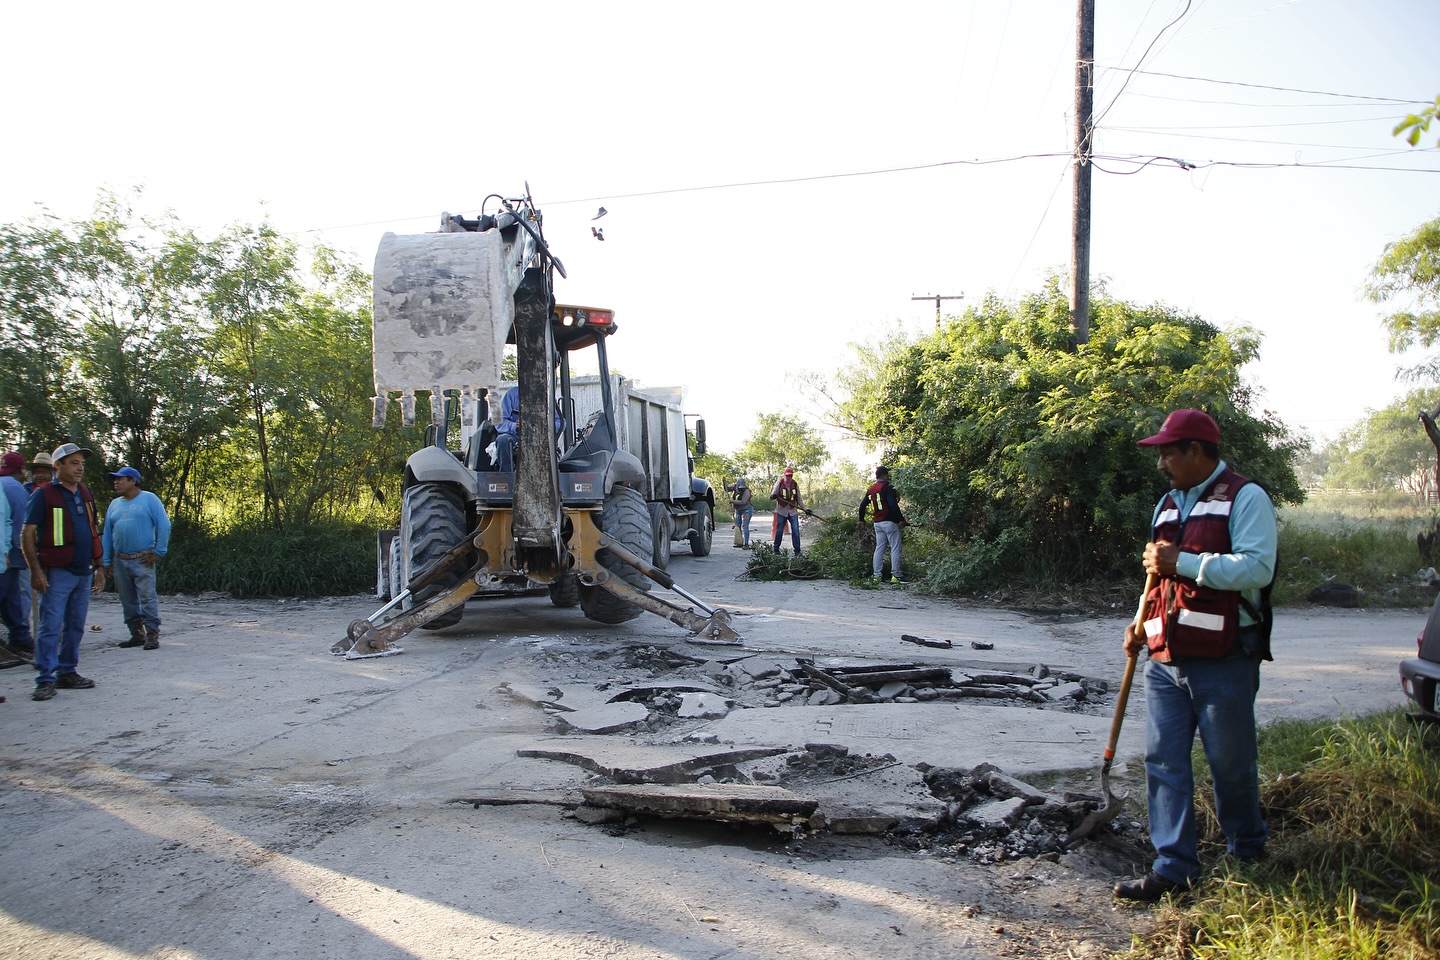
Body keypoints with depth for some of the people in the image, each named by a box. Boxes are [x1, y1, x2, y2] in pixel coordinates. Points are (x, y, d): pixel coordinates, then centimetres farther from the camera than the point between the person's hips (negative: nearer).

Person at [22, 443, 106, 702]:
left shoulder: (85, 494, 13)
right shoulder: (44, 494, -5)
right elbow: (28, 533, -8)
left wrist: (99, 567, 17)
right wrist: (36, 570, -15)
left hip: (84, 572, 6)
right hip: (57, 573, -6)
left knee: (75, 627, 10)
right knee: (50, 627, -6)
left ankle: (67, 673, 19)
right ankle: (45, 680, -3)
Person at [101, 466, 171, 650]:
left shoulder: (149, 499, 0)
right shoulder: (114, 504, 16)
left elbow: (164, 526, -6)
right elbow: (107, 534, 17)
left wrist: (158, 552, -10)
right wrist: (106, 561, 10)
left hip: (142, 560, -6)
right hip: (120, 561, 6)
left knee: (147, 598, -9)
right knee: (128, 601, 9)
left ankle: (152, 634, -7)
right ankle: (137, 634, 16)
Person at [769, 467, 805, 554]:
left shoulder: (795, 485, 6)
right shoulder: (779, 483, -3)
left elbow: (799, 499, 13)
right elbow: (773, 495, -3)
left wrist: (805, 509, 5)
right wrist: (773, 496, -27)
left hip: (793, 511, 2)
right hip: (782, 511, -2)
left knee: (796, 531, -4)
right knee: (779, 531, 3)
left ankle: (797, 550, 2)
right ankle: (776, 549, 18)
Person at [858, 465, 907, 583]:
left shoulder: (871, 489, 12)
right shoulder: (887, 488, -11)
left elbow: (863, 505, 17)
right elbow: (893, 505, -22)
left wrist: (861, 519, 30)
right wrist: (901, 519, -19)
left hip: (877, 523, 8)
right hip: (890, 522, -8)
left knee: (879, 548, 11)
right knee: (895, 548, -4)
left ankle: (877, 576, 10)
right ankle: (895, 576, -9)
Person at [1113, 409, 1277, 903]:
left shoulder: (1245, 497, -5)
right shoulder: (1167, 504, 18)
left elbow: (1256, 567, -20)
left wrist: (1181, 560, -19)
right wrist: (1141, 625, 10)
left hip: (1223, 661, -6)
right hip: (1165, 659, 7)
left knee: (1230, 762, 7)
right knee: (1164, 762, 3)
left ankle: (1248, 854, 29)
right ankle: (1173, 867, 10)